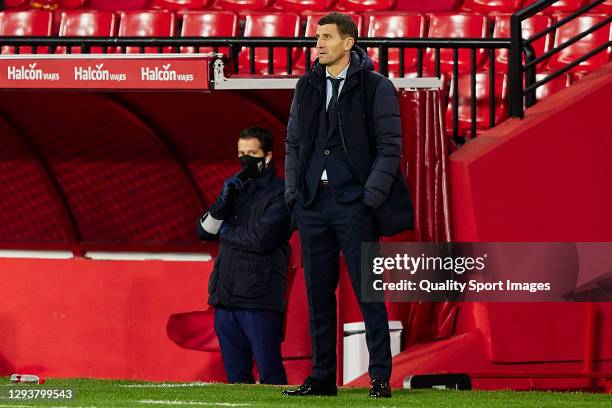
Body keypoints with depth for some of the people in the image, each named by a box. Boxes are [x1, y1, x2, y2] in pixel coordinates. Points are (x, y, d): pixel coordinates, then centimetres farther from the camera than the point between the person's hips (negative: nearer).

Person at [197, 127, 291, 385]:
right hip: (225, 296, 7)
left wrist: (226, 233, 2)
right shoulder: (235, 188, 21)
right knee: (236, 377, 7)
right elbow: (204, 231, 15)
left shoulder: (281, 193, -3)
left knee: (269, 374, -10)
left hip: (260, 298, -7)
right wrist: (224, 201, -2)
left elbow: (262, 239, -14)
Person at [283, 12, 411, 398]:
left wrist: (371, 197, -12)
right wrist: (292, 191, 8)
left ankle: (380, 377, -3)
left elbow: (390, 147, -4)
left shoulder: (376, 87, -3)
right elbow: (294, 143, 18)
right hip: (313, 203, 5)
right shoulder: (307, 87, 13)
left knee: (369, 293, -6)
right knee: (319, 294, 7)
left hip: (354, 204, -5)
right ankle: (322, 377, 13)